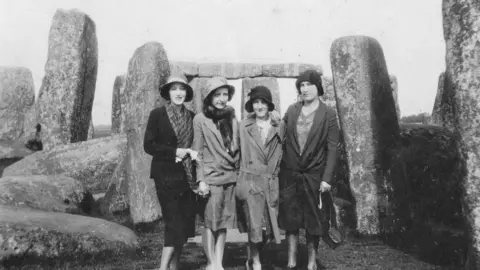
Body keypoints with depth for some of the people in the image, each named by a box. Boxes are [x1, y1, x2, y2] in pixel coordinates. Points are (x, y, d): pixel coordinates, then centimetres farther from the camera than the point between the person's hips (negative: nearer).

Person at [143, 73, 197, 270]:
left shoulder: (191, 117, 10)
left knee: (184, 224, 7)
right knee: (174, 224, -9)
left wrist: (192, 154, -4)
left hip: (187, 176, 5)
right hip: (166, 176, -5)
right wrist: (174, 152, -14)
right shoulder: (157, 114, -2)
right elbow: (148, 145, -7)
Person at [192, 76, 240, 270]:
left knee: (224, 223, 8)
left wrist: (239, 174, 10)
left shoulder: (232, 119, 11)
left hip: (230, 177, 4)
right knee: (210, 222, -1)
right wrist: (201, 180, -10)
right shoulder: (200, 119, -3)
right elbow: (197, 152, -5)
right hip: (211, 177, -4)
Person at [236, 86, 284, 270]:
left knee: (269, 225, 6)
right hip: (251, 180, -2)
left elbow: (279, 154, 9)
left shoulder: (278, 126, 5)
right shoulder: (244, 126, 2)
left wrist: (274, 172, 4)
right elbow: (241, 153, 5)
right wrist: (241, 180, 4)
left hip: (271, 182, 2)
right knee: (255, 226, -4)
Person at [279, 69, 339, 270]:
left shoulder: (328, 115, -4)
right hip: (289, 174, 3)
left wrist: (327, 178, -13)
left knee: (313, 221, 7)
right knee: (290, 219, 9)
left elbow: (332, 149, -7)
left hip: (313, 175, -2)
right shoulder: (291, 110, 4)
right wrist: (278, 166, 2)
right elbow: (281, 138, 8)